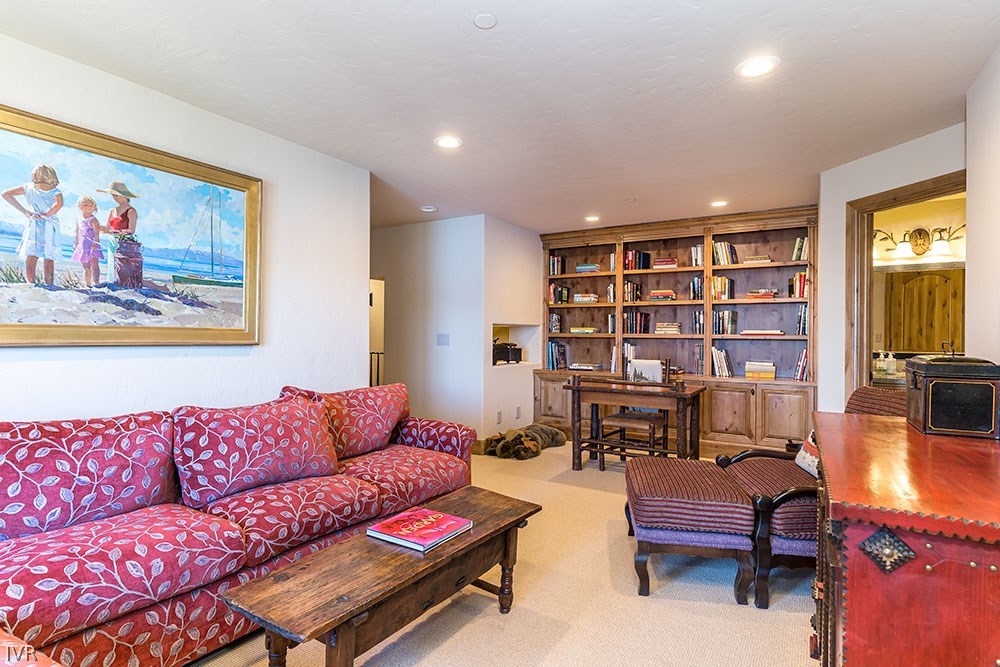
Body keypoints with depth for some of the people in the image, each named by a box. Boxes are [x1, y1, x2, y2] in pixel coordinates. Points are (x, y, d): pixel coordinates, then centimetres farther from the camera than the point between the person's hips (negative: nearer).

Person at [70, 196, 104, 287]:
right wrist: (75, 244, 16)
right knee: (86, 267, 13)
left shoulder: (93, 219, -8)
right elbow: (77, 233, 19)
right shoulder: (80, 220, 12)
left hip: (92, 246, -7)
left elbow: (96, 232, -17)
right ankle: (87, 284, 20)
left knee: (94, 265, -14)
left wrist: (95, 242, -27)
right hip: (83, 247, 7)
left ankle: (96, 282, -15)